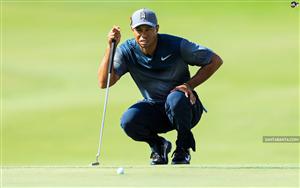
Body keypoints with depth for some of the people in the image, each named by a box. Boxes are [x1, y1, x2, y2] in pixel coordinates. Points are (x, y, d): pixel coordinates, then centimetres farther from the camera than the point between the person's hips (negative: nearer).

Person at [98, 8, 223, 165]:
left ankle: (183, 149, -11)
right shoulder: (127, 51, -10)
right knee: (128, 120, -29)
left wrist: (189, 84, -19)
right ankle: (158, 145, 4)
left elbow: (215, 61, -9)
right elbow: (104, 82, -21)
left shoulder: (177, 46, -16)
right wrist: (110, 47, -30)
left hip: (187, 107, -2)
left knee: (175, 99, -38)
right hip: (154, 110, 2)